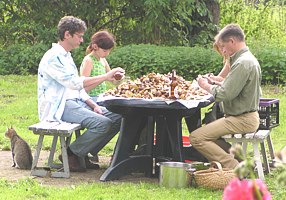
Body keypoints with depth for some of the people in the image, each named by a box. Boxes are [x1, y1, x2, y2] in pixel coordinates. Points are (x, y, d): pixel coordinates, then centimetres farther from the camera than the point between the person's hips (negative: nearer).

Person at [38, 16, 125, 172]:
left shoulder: (66, 56, 22)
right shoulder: (53, 57, -12)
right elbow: (74, 83, -22)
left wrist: (93, 105, 6)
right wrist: (105, 77, -20)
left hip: (75, 102, 10)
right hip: (60, 107, -10)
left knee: (117, 118, -2)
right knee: (103, 123, -28)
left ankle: (83, 153, 4)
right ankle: (71, 154, -11)